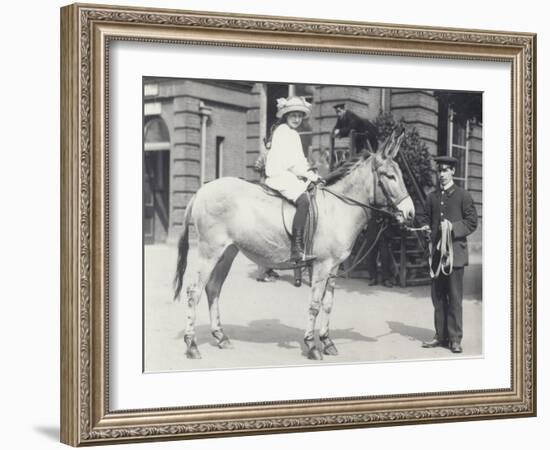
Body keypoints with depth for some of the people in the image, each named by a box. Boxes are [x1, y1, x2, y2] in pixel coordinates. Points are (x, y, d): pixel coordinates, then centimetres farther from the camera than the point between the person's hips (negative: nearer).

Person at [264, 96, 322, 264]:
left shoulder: (292, 134, 25)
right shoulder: (283, 131, -6)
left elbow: (298, 160, 22)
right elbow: (291, 160, -13)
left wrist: (309, 173, 7)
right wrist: (309, 174, -10)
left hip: (288, 174, 11)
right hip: (278, 174, -11)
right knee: (303, 200, -30)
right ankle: (296, 250, -38)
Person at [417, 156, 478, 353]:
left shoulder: (463, 196, 1)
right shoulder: (432, 197, 13)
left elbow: (472, 222, -1)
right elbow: (424, 217, 21)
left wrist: (453, 227, -15)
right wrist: (425, 226, -1)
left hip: (455, 252, -5)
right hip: (436, 252, 5)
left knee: (454, 297, -4)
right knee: (437, 296, 7)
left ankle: (455, 339, 0)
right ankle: (441, 335, 15)